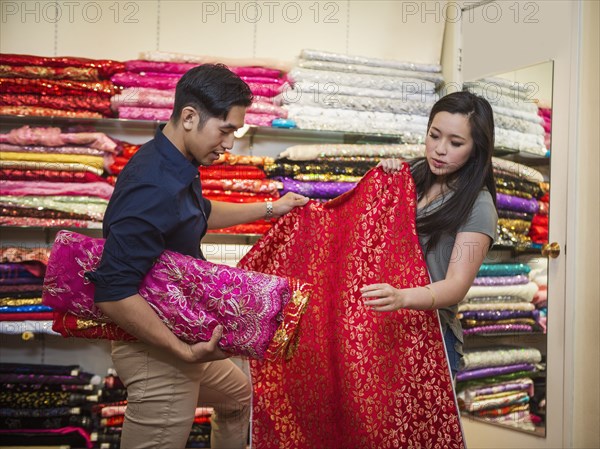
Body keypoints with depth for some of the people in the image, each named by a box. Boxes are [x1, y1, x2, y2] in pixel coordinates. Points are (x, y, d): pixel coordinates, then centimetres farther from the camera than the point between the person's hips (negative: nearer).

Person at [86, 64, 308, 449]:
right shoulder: (153, 189, -30)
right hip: (155, 349, -10)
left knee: (238, 395, 31)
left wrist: (268, 209, 23)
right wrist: (185, 351, -29)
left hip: (181, 337, 10)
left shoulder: (176, 164, 1)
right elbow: (113, 293, -32)